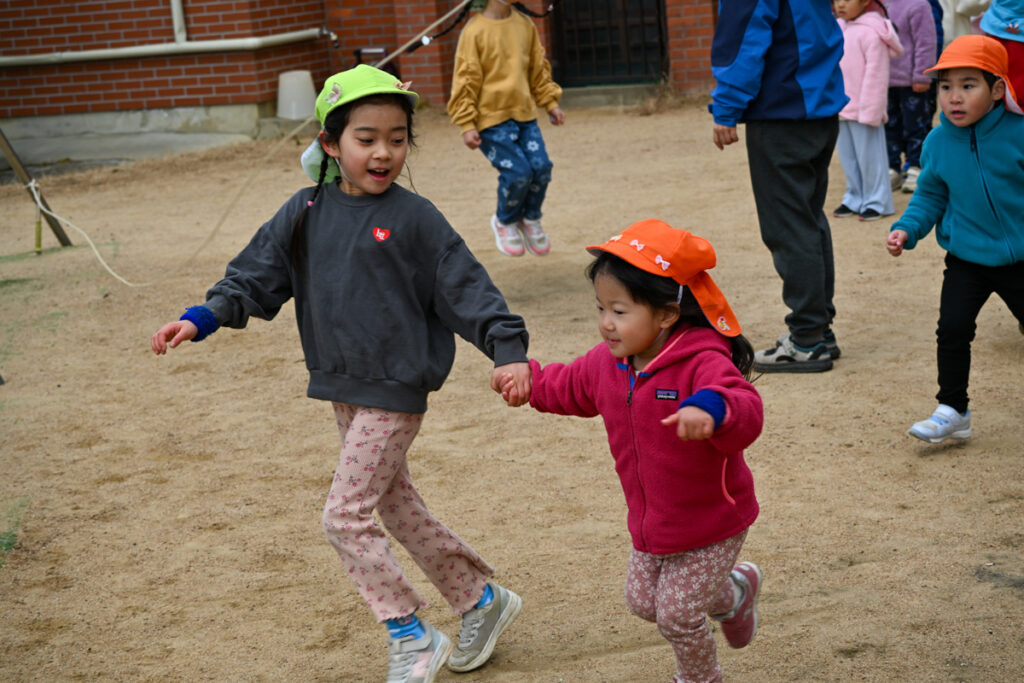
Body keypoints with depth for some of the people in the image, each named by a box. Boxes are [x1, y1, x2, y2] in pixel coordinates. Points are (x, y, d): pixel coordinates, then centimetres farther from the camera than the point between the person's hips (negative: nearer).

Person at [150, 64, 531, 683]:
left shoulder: (413, 218, -10)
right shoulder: (306, 213, 4)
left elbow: (466, 287, -10)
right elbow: (256, 275, 6)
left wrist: (507, 349, -18)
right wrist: (201, 320, -6)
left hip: (395, 390, -6)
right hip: (344, 388, 7)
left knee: (346, 515, -8)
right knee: (396, 506, 16)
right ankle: (482, 599, 33)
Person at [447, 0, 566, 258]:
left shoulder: (525, 25, 6)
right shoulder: (474, 31, -10)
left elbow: (539, 69, 17)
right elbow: (465, 81, -9)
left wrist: (551, 103, 13)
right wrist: (467, 125, -12)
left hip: (525, 114, 5)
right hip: (491, 118, -5)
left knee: (541, 168, -7)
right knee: (518, 172, -14)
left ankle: (531, 219, 22)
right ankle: (505, 222, 17)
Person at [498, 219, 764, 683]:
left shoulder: (702, 365, -30)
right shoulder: (609, 363, -5)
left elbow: (747, 413, -47)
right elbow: (572, 387, 18)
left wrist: (710, 409, -66)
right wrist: (531, 382, 11)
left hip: (711, 526, -7)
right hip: (651, 524, 8)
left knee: (678, 615, 2)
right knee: (642, 601, 21)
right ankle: (734, 591, 44)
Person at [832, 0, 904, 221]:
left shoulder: (870, 32, -17)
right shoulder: (839, 28, 10)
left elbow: (875, 73, -18)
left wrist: (870, 110, -19)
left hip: (863, 110, -9)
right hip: (842, 110, 9)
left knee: (869, 157, 0)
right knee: (848, 157, 15)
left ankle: (876, 202, 10)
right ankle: (854, 200, 26)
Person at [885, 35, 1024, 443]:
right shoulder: (938, 143, -6)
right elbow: (930, 197, 4)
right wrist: (907, 229, -11)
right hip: (966, 259, 2)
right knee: (953, 329, -5)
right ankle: (952, 410, 10)